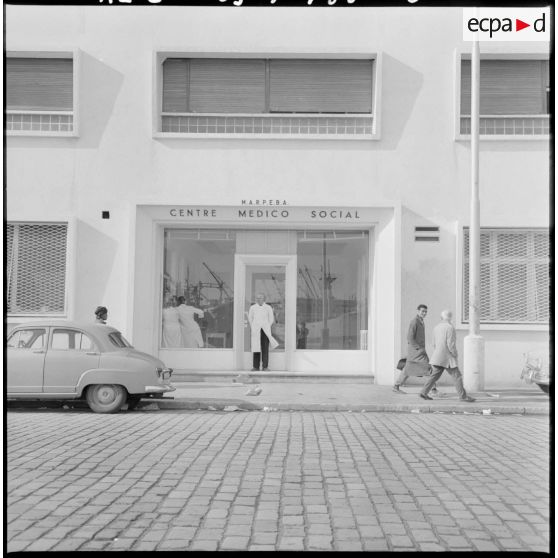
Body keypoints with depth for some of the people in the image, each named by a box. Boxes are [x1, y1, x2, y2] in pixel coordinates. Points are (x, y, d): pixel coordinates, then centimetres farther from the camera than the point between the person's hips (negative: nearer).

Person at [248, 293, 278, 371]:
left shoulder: (268, 308, 10)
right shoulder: (252, 307, 12)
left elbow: (271, 319, 10)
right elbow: (250, 318, 14)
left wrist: (267, 328, 1)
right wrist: (252, 328, 5)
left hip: (265, 330, 0)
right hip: (255, 330, 0)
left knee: (265, 348, -6)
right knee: (256, 347, -4)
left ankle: (265, 366, -5)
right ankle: (256, 366, -2)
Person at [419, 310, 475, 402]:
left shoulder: (437, 327, 9)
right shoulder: (450, 327, -15)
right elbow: (450, 344, -20)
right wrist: (455, 354, -7)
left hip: (438, 358, 7)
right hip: (448, 357, -7)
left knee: (435, 375, 11)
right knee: (457, 376, -1)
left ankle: (424, 392, 7)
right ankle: (463, 396, 0)